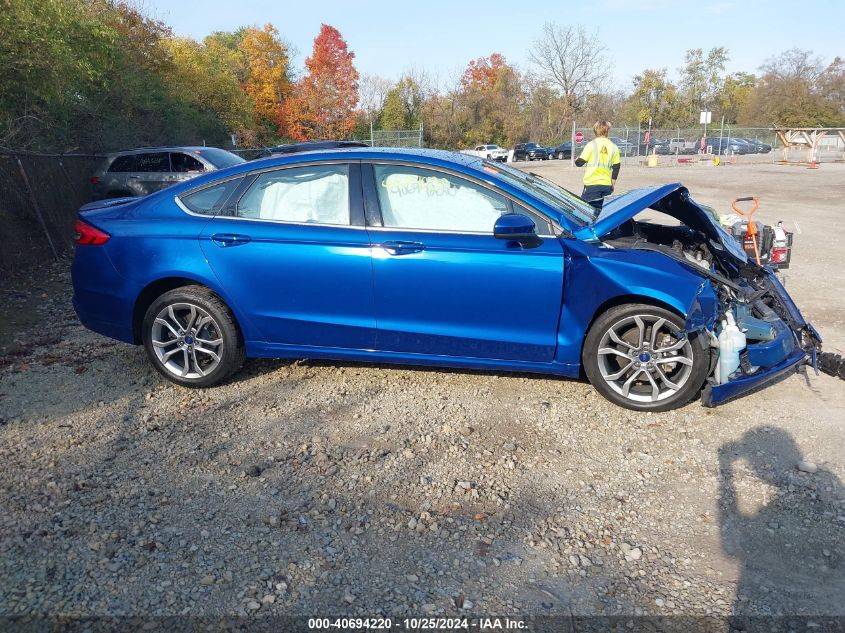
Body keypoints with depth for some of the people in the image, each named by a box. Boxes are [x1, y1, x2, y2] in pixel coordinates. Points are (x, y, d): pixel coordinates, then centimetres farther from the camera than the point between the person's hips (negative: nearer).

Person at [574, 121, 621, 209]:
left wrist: (576, 160, 19)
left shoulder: (592, 144, -6)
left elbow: (580, 162, -4)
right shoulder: (614, 147, 7)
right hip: (607, 184, 4)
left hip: (592, 183, -4)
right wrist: (613, 182, 21)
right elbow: (616, 167, 10)